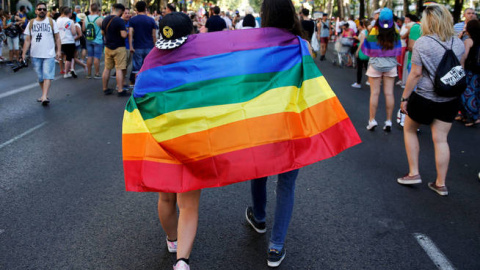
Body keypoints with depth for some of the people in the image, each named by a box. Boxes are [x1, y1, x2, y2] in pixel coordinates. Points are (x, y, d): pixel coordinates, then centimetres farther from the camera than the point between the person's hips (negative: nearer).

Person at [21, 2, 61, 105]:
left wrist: (58, 50, -6)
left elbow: (57, 38, 4)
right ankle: (44, 95, 22)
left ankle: (44, 97, -18)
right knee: (40, 77, 9)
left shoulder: (51, 22, 4)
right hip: (35, 55, 3)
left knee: (47, 76, -13)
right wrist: (24, 53, 2)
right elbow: (27, 40, 9)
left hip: (49, 54, -3)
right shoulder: (31, 23, 9)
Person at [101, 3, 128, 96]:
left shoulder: (105, 20, 7)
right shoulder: (119, 20, -16)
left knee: (107, 68, 12)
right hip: (119, 48, -7)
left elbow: (102, 33, 18)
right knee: (119, 69, -4)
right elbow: (124, 35, -22)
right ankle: (120, 90, -4)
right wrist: (125, 31, -2)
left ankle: (105, 89, 19)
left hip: (108, 47, 7)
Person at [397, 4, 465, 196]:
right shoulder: (458, 43, 1)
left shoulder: (423, 43, -16)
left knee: (409, 129, 19)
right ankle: (441, 184, 17)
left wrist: (405, 97, -7)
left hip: (424, 98, -4)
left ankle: (414, 173, 19)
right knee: (441, 139, 10)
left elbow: (416, 74, -15)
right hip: (450, 100, 5)